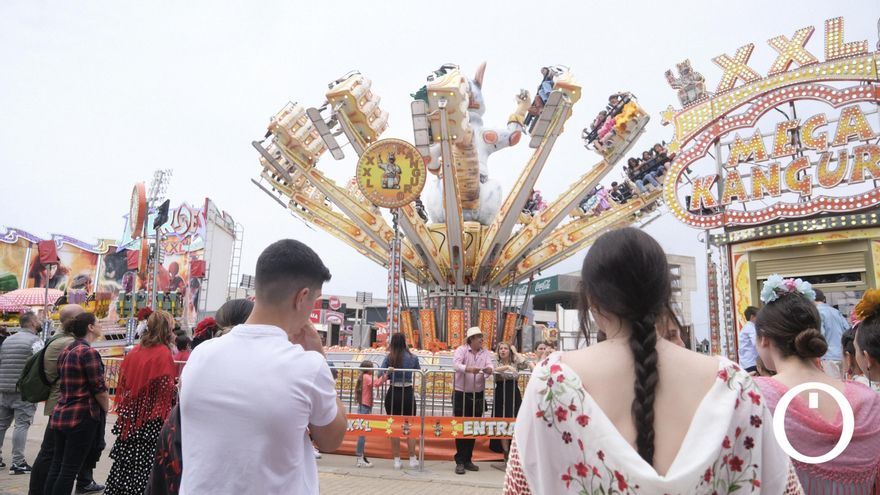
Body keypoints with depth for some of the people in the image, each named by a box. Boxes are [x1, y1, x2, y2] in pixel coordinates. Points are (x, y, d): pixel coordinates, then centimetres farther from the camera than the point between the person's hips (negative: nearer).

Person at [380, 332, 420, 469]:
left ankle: (397, 460, 14)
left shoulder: (389, 358, -5)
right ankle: (413, 459, 15)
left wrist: (388, 372, 7)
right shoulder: (412, 358, -4)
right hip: (408, 394, 0)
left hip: (393, 394, 0)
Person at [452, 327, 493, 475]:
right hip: (461, 394, -4)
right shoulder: (461, 350, -7)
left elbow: (490, 366, -12)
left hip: (478, 395, 4)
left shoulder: (486, 353, 5)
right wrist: (468, 369, -44)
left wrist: (489, 370, -37)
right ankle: (460, 462, 7)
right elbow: (456, 364, -24)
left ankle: (468, 460, 23)